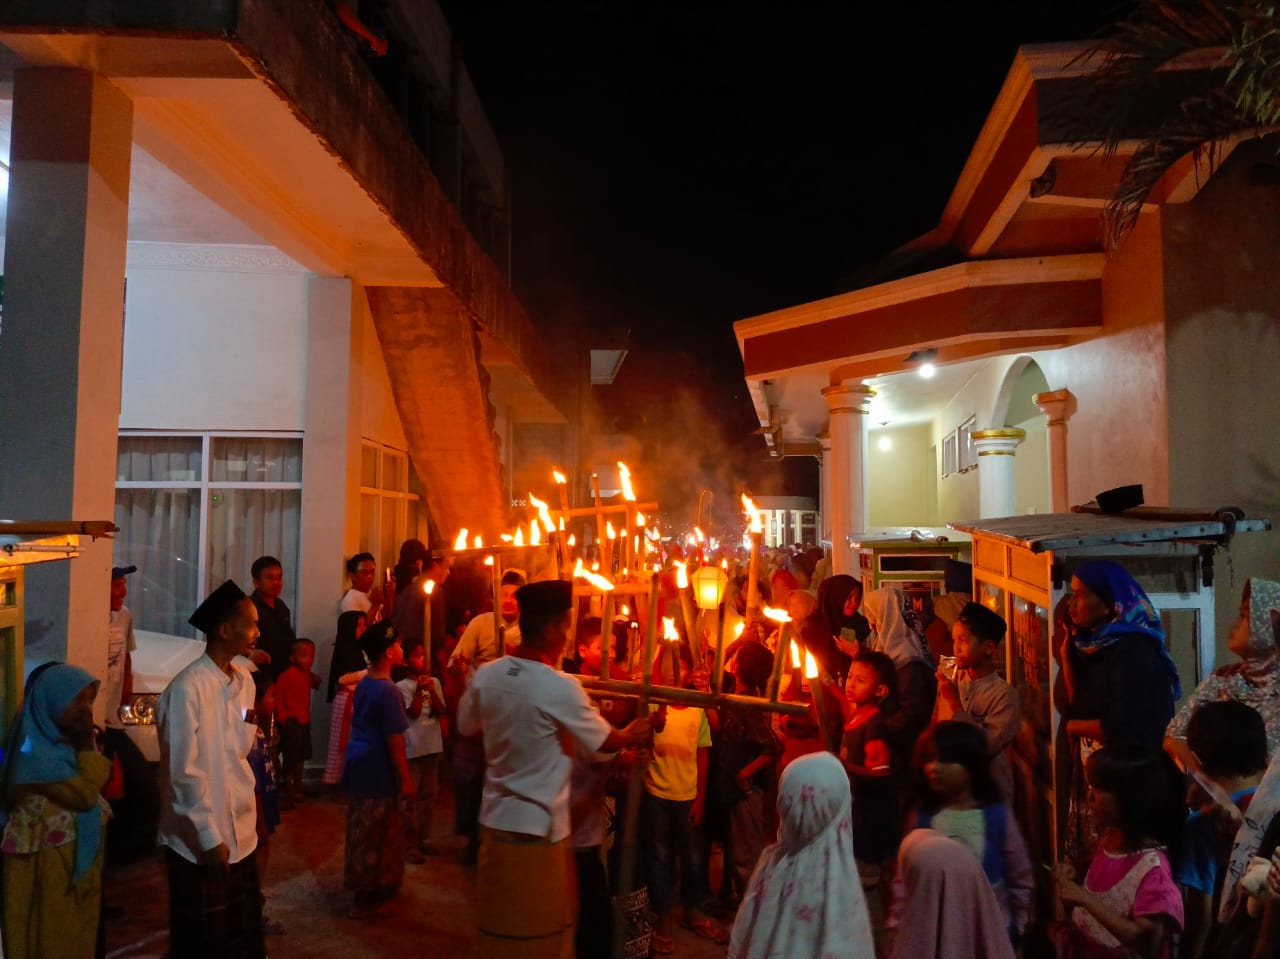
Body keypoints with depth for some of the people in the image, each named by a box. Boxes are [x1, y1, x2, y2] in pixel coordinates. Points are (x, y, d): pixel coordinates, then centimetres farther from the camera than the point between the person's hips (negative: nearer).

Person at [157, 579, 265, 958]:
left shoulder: (244, 680, 3)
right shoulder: (187, 688, -20)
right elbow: (183, 772, -18)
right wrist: (210, 837, -17)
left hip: (241, 831, 7)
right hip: (200, 840, -7)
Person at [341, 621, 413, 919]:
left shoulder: (364, 683, 4)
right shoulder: (388, 690, -21)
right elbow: (394, 740, -20)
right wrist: (406, 780, -14)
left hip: (359, 766, 9)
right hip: (378, 772, -9)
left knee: (363, 832, 19)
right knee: (374, 836, 3)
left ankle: (366, 889, 34)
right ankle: (366, 899, 13)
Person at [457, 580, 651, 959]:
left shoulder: (486, 675, -5)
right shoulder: (560, 688, -22)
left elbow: (466, 727, 11)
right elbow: (606, 742, -10)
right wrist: (633, 734, 11)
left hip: (496, 818, 6)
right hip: (538, 827, -6)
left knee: (499, 923, 21)